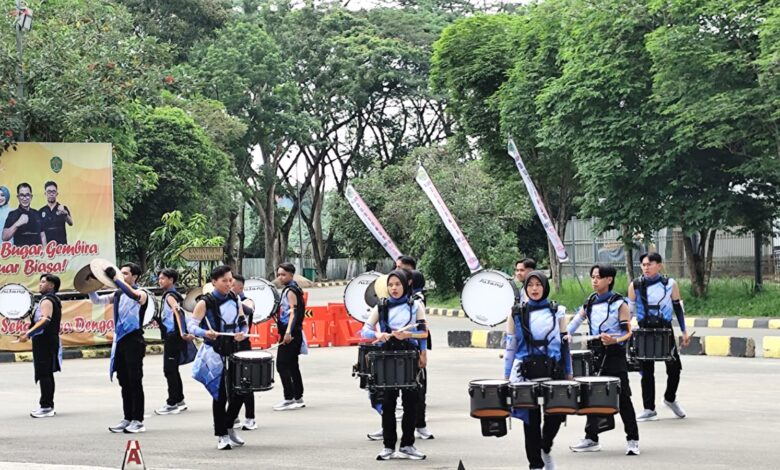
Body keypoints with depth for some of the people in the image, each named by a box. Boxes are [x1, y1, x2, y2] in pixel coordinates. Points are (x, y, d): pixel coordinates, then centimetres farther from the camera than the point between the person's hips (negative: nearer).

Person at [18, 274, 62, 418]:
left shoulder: (46, 301, -14)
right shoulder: (54, 300, 18)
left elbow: (45, 320, -26)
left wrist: (29, 334, -29)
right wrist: (31, 331, 28)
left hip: (44, 341, -10)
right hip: (49, 340, 10)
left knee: (43, 375, -10)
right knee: (47, 374, 14)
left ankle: (46, 407, -11)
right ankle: (48, 406, 18)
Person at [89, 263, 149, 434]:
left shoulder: (141, 293, -6)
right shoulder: (118, 294, 13)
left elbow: (134, 295, -29)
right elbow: (97, 300, 16)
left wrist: (116, 279, -32)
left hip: (134, 341, -7)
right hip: (120, 341, 7)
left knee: (135, 381, -5)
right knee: (124, 382, 10)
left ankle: (138, 421, -2)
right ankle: (128, 418, 16)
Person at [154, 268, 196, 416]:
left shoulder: (170, 296, -13)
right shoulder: (168, 295, 17)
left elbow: (177, 312, -27)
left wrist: (182, 333, -36)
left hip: (173, 337, -10)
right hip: (170, 337, 10)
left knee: (169, 370, -7)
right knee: (173, 370, 15)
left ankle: (172, 404, -5)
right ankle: (179, 401, 21)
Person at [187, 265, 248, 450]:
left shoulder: (235, 300, 8)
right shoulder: (205, 302, -8)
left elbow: (243, 323, 15)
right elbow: (191, 325, -11)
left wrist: (243, 333, -7)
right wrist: (205, 333, -30)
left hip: (233, 351, 5)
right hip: (215, 353, -5)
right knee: (220, 395, -1)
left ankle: (228, 426, 26)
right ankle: (221, 435, 11)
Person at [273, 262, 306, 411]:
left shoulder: (290, 291, -12)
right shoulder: (292, 289, 16)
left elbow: (293, 312, -22)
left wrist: (288, 332, -31)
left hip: (289, 335, -10)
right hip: (293, 334, 10)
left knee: (282, 366, -9)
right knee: (292, 366, 12)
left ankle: (289, 399, -10)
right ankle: (298, 398, 16)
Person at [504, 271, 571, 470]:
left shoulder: (557, 312, 8)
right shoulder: (517, 314, 6)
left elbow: (565, 344, 11)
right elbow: (510, 347, 7)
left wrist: (569, 373, 8)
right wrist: (507, 376, 2)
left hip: (553, 370, 1)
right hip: (526, 371, -1)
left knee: (556, 413, -7)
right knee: (531, 419, 1)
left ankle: (546, 449, 22)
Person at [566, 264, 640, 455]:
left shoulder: (619, 304, -7)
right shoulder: (590, 302, 10)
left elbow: (628, 332, -10)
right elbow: (576, 321, 9)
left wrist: (614, 341, -28)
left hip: (615, 355, -6)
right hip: (595, 354, 6)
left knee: (623, 398, -2)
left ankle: (632, 440, 5)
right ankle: (591, 439, 16)